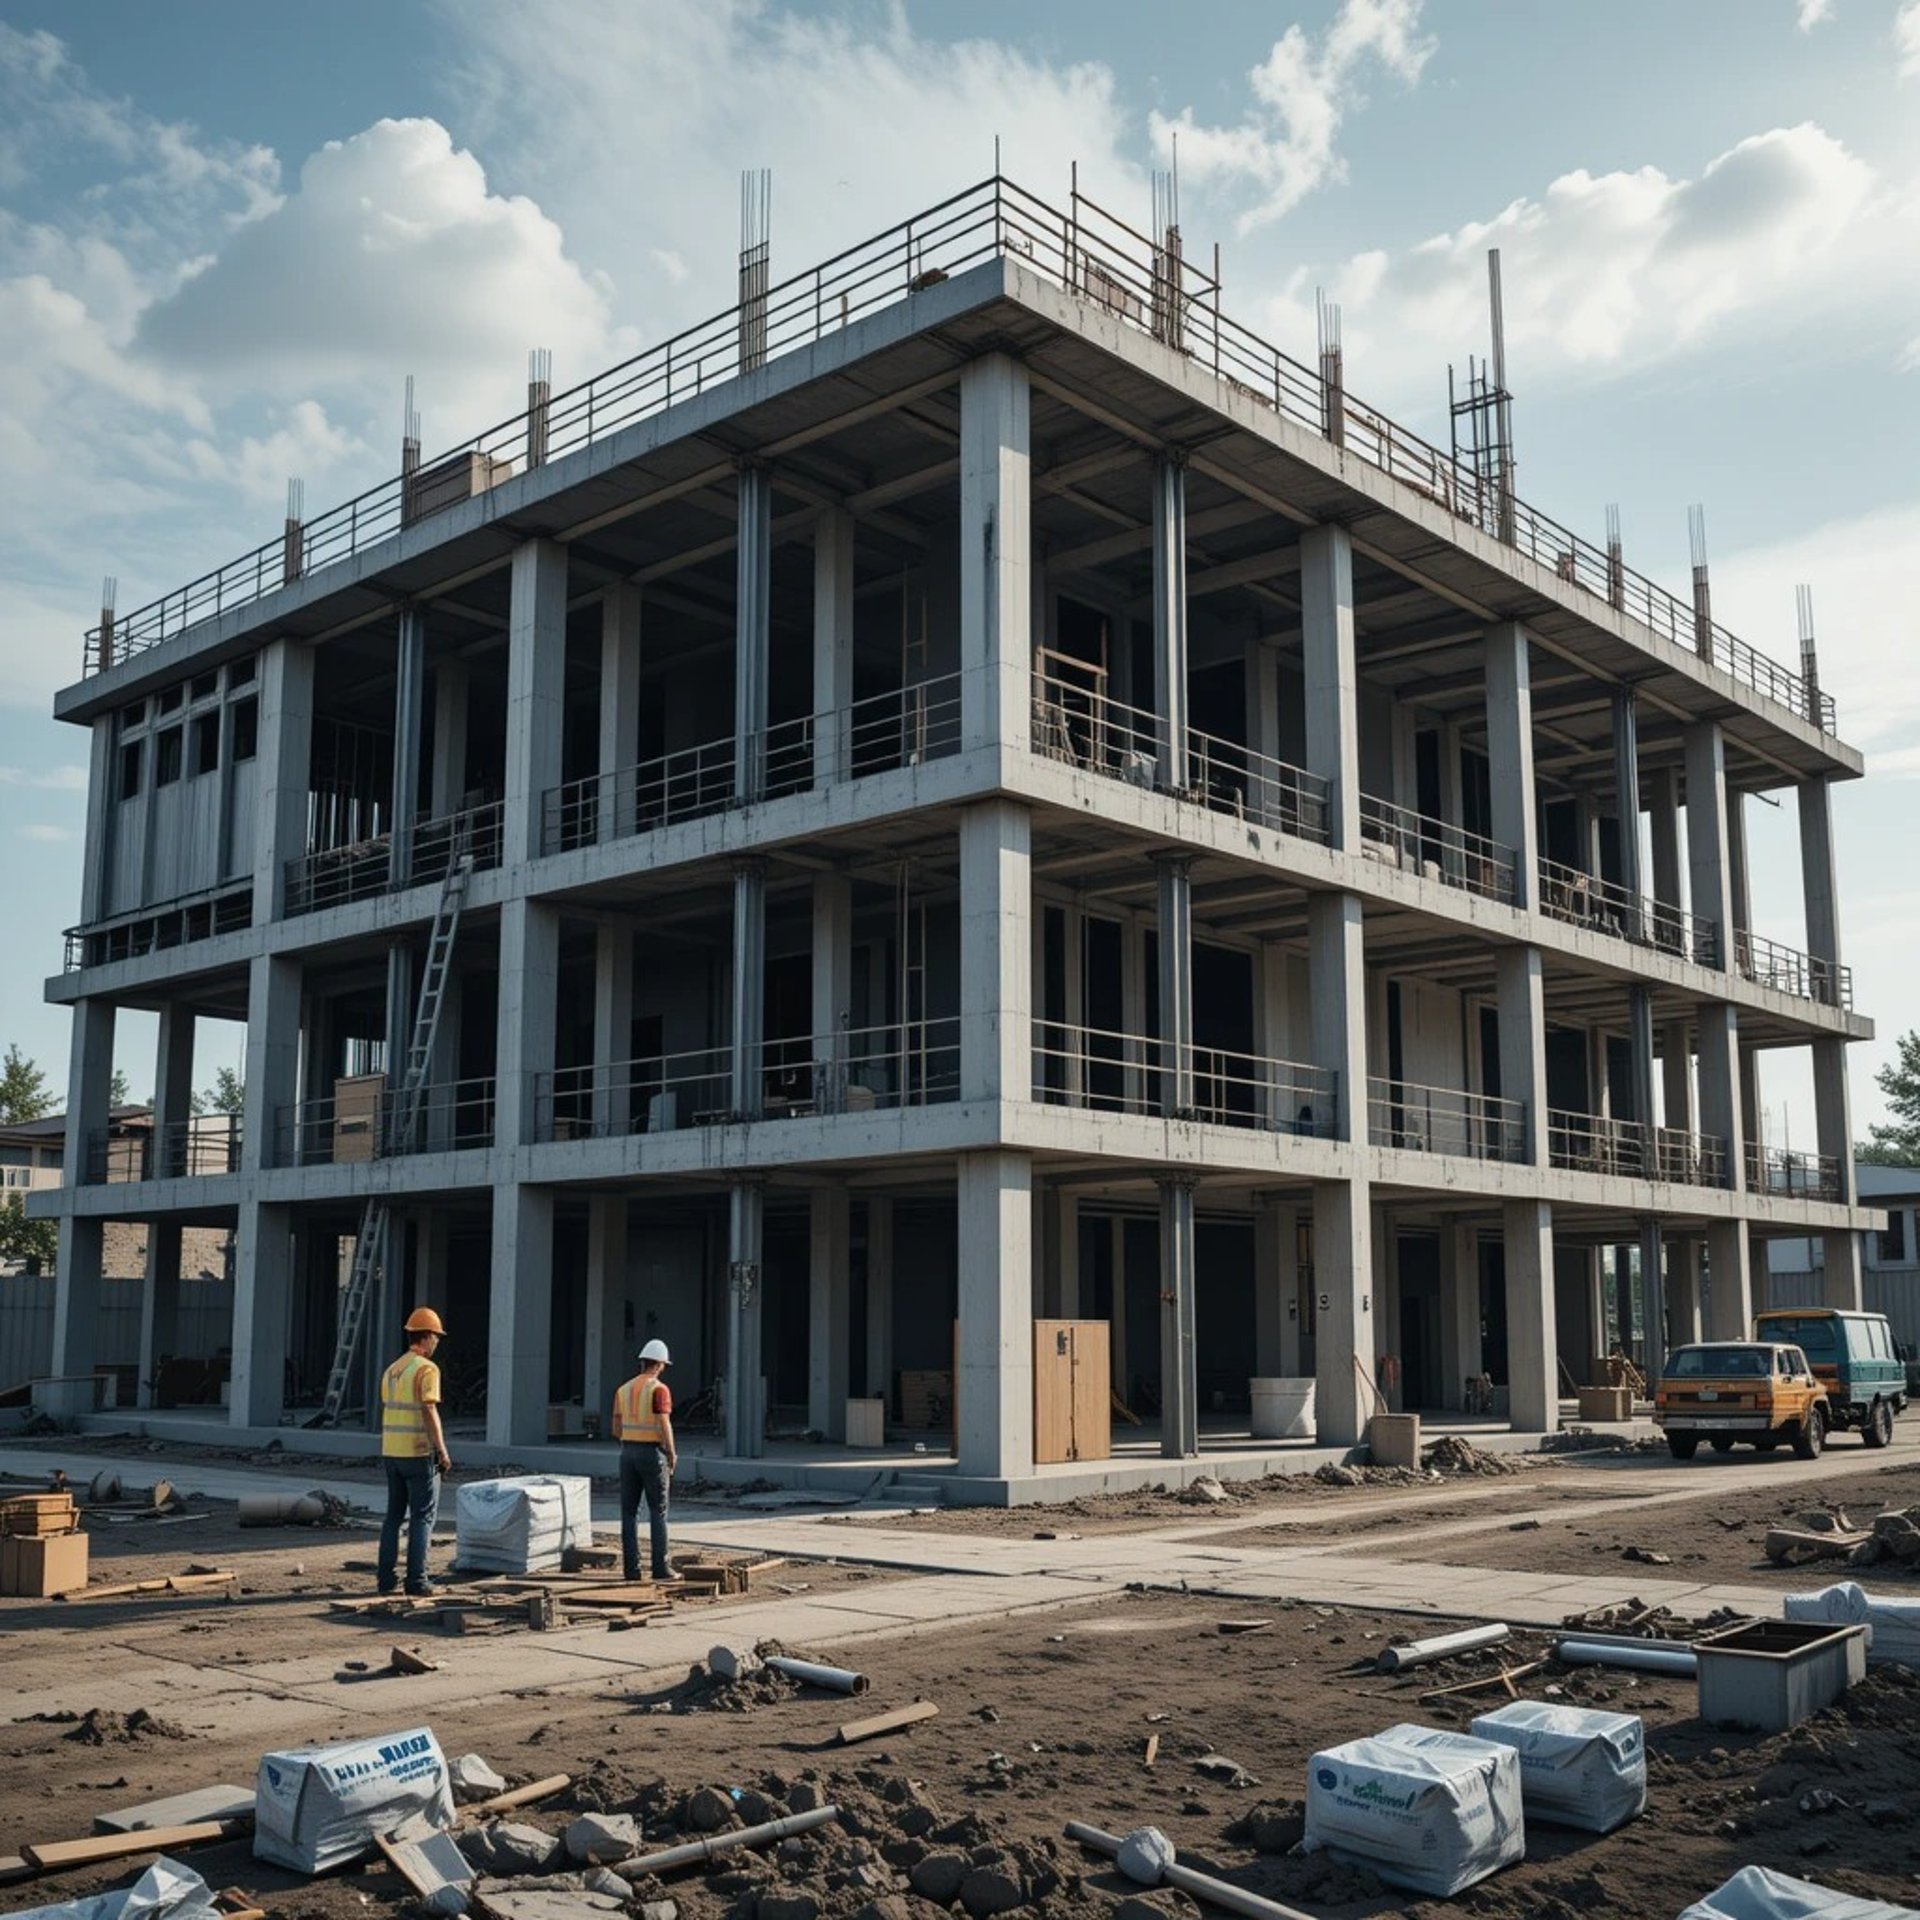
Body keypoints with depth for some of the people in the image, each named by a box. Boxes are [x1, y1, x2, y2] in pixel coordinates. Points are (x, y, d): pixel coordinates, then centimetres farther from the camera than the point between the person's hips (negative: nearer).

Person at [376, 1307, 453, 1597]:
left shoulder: (391, 1370, 12)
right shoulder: (427, 1369, -13)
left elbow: (386, 1414, 16)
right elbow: (429, 1413, -20)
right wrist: (443, 1452, -18)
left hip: (392, 1452, 7)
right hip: (419, 1453, -7)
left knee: (394, 1515, 13)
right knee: (423, 1516, -1)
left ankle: (387, 1577, 11)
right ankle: (416, 1579, -3)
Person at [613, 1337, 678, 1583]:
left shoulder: (624, 1389, 10)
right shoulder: (659, 1389, -10)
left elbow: (616, 1429, 11)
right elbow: (664, 1425, -16)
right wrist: (672, 1455, -5)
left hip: (628, 1452, 5)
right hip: (652, 1452, -5)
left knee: (629, 1512, 6)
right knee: (658, 1511, 2)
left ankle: (631, 1567, 4)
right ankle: (660, 1567, 0)